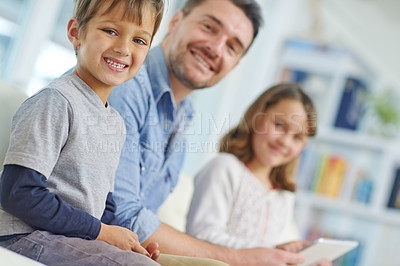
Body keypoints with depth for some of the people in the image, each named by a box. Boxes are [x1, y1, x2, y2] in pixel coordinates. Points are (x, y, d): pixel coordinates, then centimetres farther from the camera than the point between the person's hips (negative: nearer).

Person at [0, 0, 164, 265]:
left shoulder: (116, 123, 15)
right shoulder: (55, 101, -13)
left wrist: (128, 243, 0)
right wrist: (99, 231, -15)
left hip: (77, 240, 9)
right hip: (28, 236, -8)